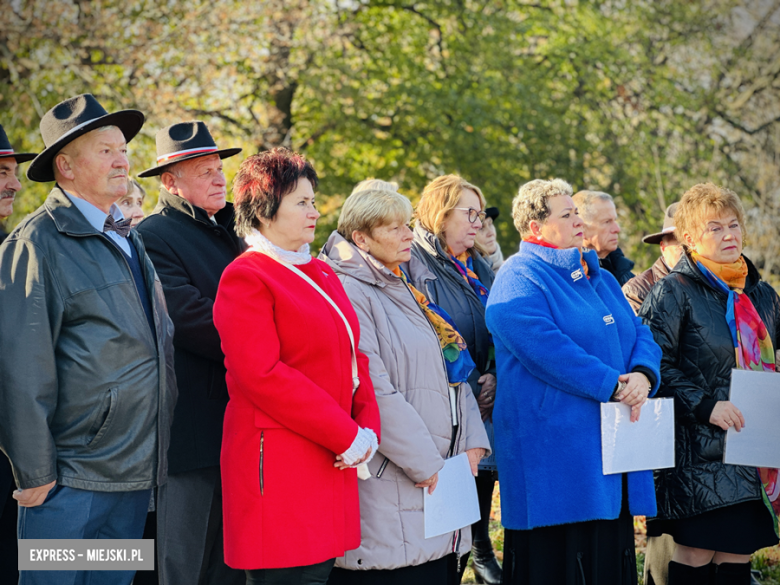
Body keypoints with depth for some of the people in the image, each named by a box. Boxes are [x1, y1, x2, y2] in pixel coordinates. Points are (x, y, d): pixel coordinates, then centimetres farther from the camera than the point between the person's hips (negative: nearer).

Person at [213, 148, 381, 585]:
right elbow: (262, 375, -18)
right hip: (279, 464, -8)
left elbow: (353, 357, 18)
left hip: (331, 464, 8)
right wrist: (346, 435, -16)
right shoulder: (246, 277, -9)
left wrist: (368, 428, 0)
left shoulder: (323, 274, 17)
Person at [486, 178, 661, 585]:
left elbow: (639, 334, 15)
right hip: (553, 455, -8)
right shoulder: (519, 281, -7)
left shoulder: (598, 277, 20)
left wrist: (643, 375, -8)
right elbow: (547, 350, -20)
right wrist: (614, 386, -18)